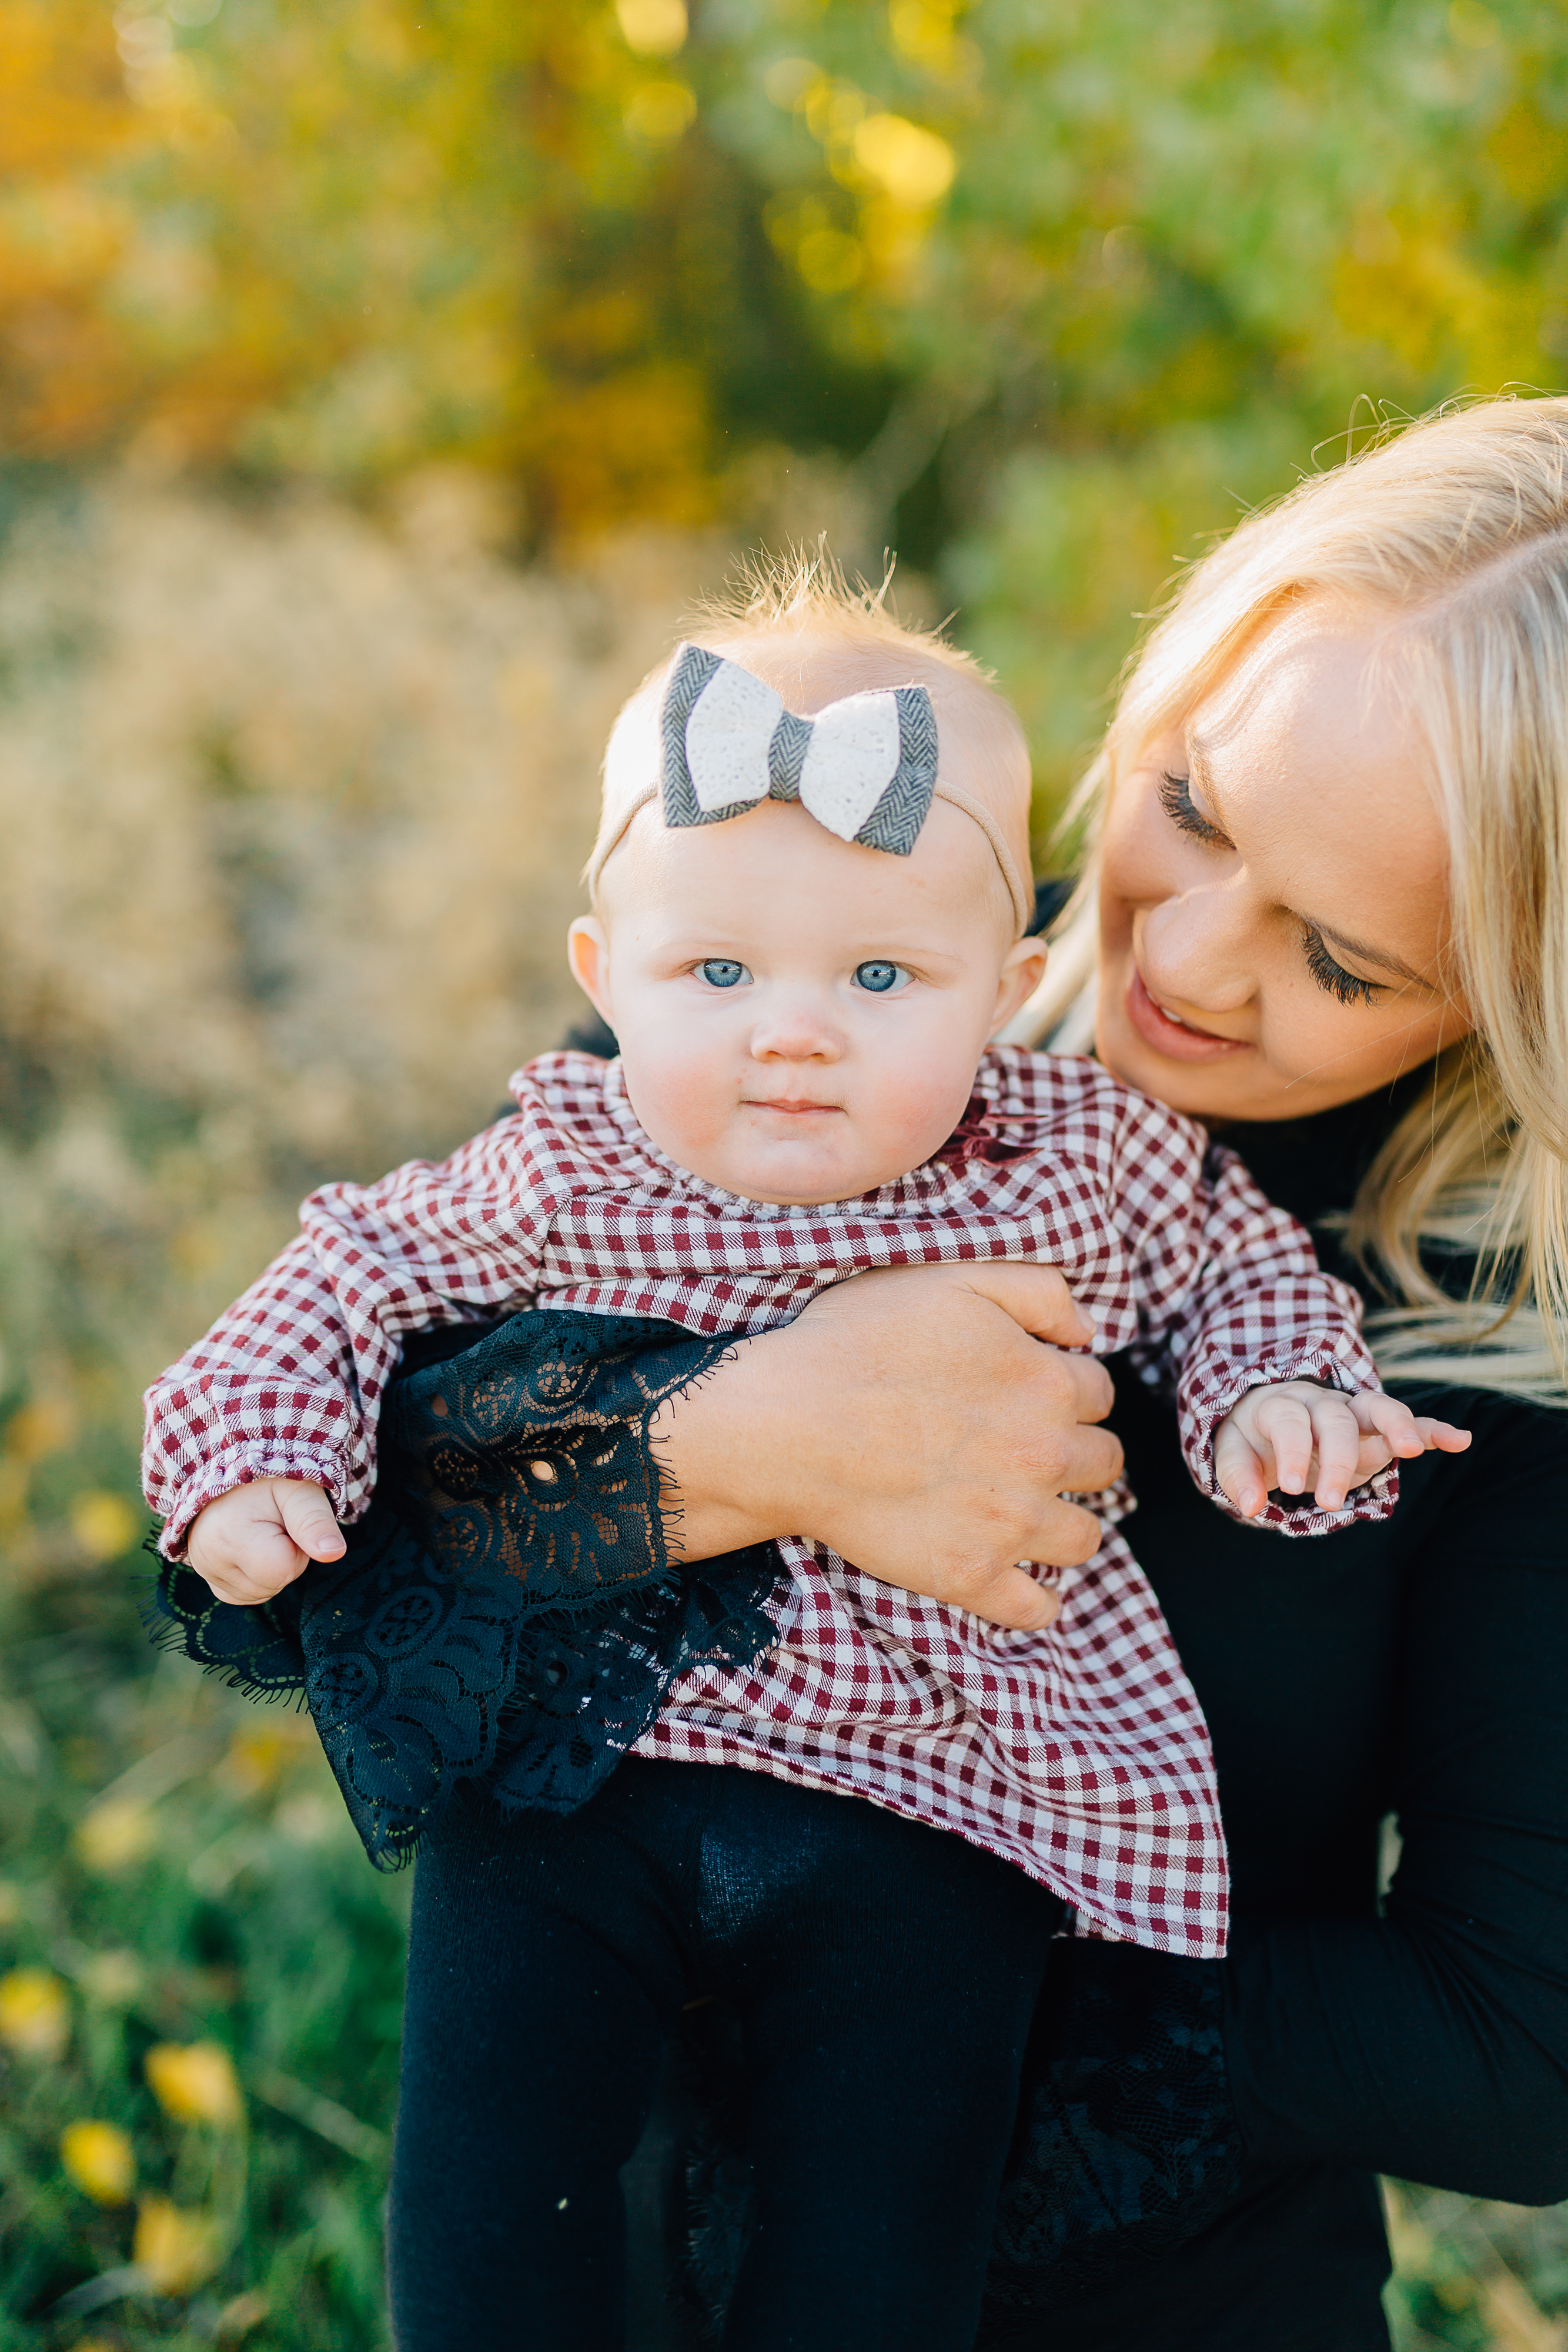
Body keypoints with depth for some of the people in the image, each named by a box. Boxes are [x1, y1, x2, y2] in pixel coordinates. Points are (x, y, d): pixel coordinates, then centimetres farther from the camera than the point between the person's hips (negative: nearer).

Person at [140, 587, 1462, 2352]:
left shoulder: (1084, 1166, -6)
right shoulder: (561, 1184, -9)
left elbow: (1236, 1266, 13)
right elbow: (359, 1272, 6)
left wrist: (1276, 1401, -6)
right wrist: (255, 1439, -8)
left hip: (926, 1817, 0)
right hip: (575, 1776, 0)